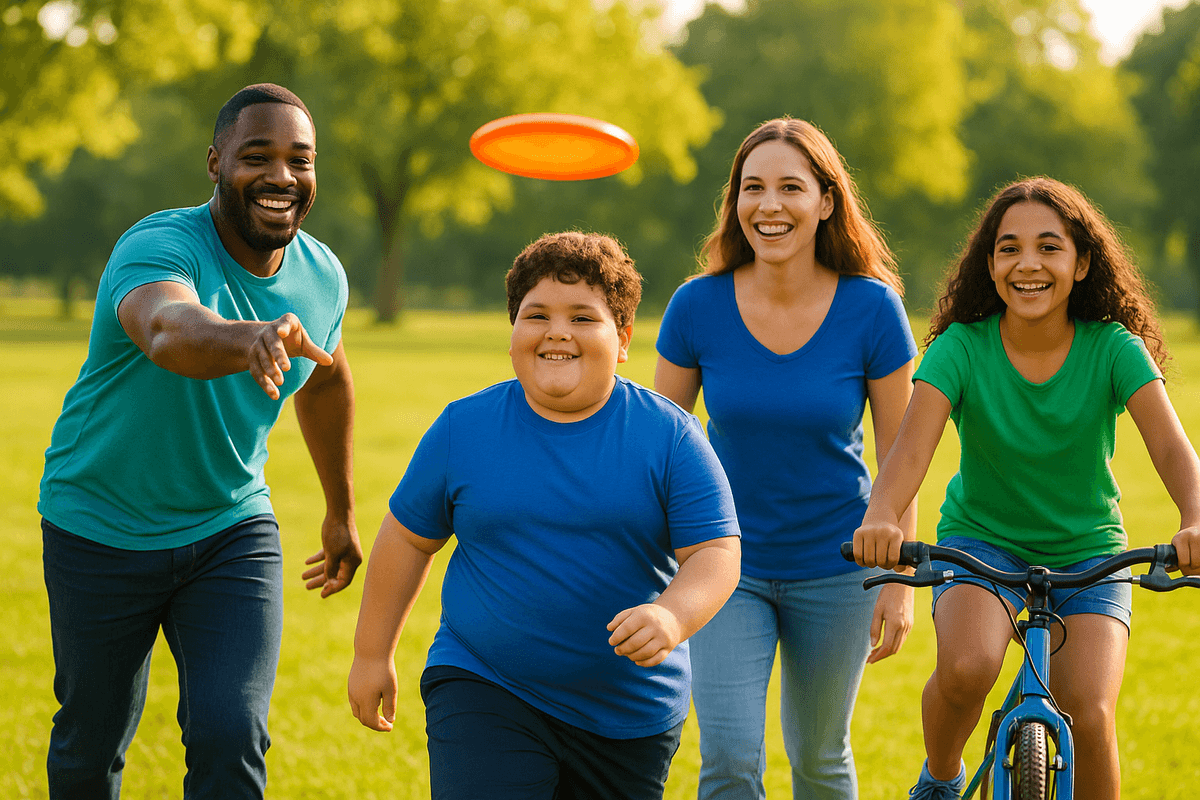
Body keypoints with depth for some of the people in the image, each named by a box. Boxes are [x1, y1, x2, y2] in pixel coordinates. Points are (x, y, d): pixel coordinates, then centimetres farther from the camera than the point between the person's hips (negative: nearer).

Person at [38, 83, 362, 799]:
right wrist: (249, 340, -73)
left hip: (233, 531, 3)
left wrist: (342, 510, 23)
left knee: (231, 740, -13)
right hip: (102, 531, -3)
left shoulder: (322, 276, -7)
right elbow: (167, 329, -51)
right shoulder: (158, 248, -26)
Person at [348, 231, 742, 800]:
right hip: (483, 692, -1)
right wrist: (372, 654, 14)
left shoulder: (669, 435, -5)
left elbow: (715, 551, -9)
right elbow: (408, 537, 10)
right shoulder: (463, 428, -1)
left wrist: (672, 616, -30)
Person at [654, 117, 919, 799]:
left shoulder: (872, 308, -13)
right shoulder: (698, 306, -11)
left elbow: (898, 457, -5)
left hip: (834, 568, 0)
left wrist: (902, 582, -5)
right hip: (727, 564, 0)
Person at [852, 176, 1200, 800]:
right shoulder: (961, 347, -16)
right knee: (967, 669, -30)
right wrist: (880, 517, -50)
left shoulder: (1114, 348, -15)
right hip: (981, 541, -1)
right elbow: (912, 448, -28)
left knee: (1090, 718, -21)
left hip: (1088, 553, 1)